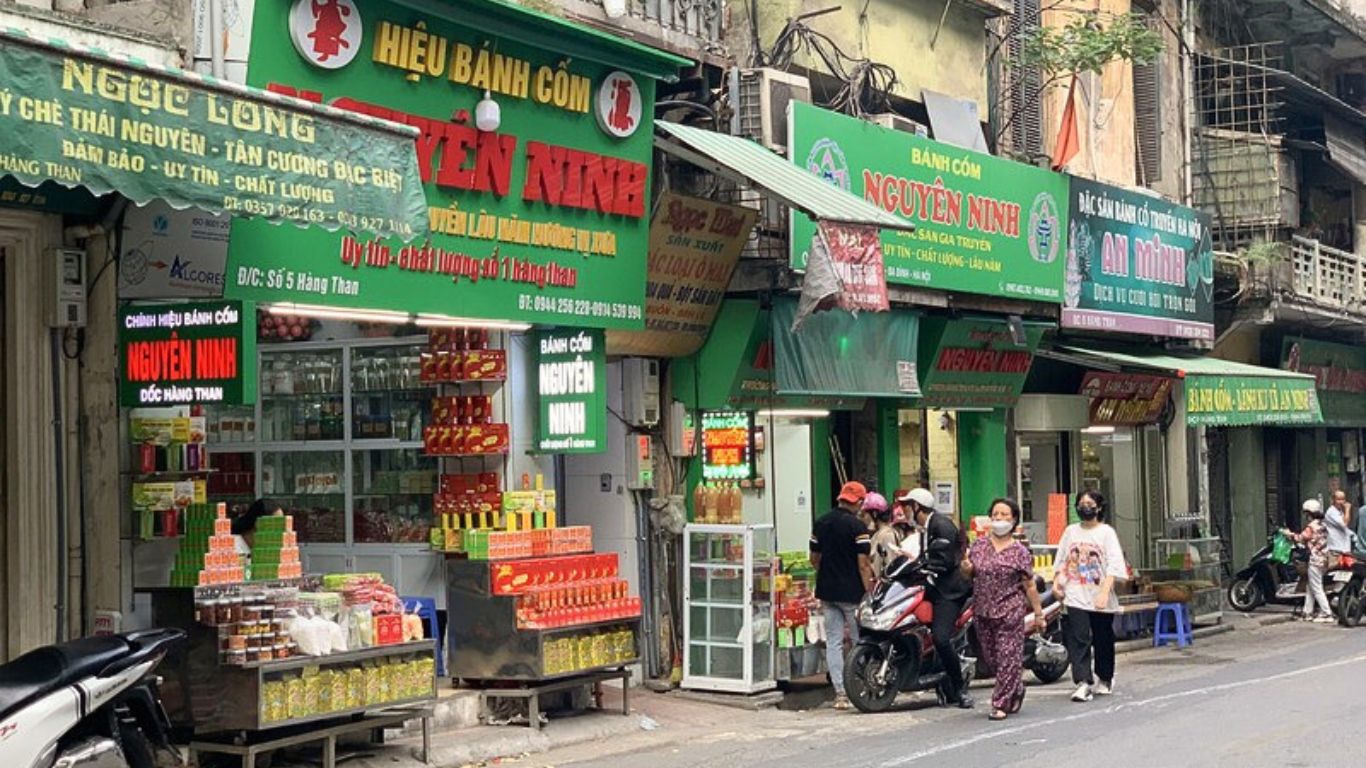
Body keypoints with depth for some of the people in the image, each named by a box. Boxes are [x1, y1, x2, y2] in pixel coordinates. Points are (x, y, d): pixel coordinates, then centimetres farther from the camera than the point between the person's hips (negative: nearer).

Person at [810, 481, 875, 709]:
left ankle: (840, 693, 1)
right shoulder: (857, 526, -11)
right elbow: (863, 564, -14)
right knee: (861, 641, 5)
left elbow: (814, 559, 16)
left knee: (833, 642, 4)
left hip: (827, 590, 5)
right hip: (852, 592, -5)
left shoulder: (821, 523, 8)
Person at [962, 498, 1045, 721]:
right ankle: (1016, 690, 33)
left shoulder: (1020, 552, -2)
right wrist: (966, 569, -7)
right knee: (991, 657, 12)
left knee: (1008, 658, -5)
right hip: (982, 612, 4)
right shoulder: (978, 545, 7)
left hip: (1010, 612, -4)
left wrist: (1038, 614, -2)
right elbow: (969, 574, 16)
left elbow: (1030, 586, -1)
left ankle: (1001, 704, 3)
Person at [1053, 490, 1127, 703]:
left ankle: (1104, 679, 27)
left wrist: (1105, 592, -20)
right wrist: (1056, 582, 0)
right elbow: (1061, 561, 15)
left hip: (1101, 599, -2)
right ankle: (1083, 683, -13)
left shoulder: (1107, 532, -2)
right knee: (1078, 639, -10)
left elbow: (1114, 566, -9)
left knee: (1103, 639, 9)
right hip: (1076, 596, 2)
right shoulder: (1071, 531, 9)